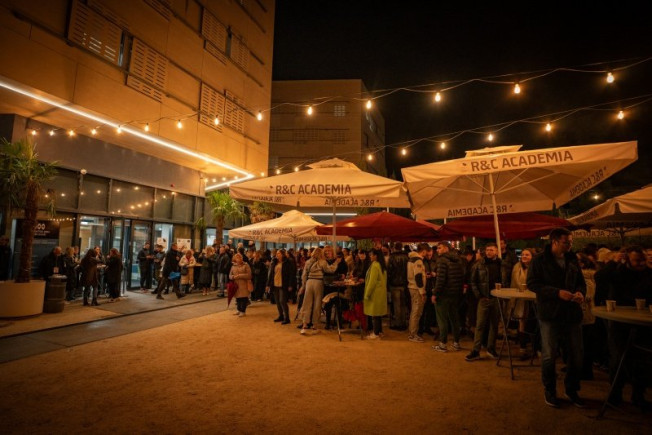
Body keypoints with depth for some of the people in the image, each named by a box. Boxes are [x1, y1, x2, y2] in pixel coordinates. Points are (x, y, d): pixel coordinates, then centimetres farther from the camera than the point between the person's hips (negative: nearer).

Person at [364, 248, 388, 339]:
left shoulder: (375, 265, -17)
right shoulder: (382, 265, 10)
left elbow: (372, 281, -18)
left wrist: (367, 294, -12)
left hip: (375, 293, -9)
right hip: (381, 292, 9)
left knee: (375, 314, -1)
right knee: (378, 313, 15)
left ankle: (376, 333, 5)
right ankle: (379, 331, 22)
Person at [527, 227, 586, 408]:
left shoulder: (572, 260, 8)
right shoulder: (540, 260, -7)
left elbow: (581, 282, 16)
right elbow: (532, 283, -12)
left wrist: (580, 292, -6)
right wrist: (557, 293, -21)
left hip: (572, 313, 5)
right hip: (550, 314, -4)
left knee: (576, 356, 11)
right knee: (549, 355, 5)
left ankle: (572, 389, 33)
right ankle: (549, 390, 25)